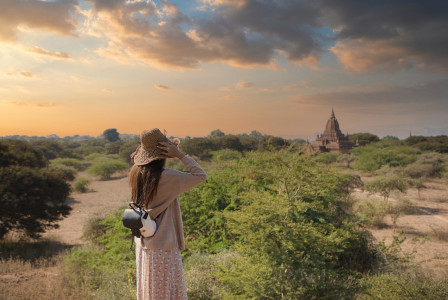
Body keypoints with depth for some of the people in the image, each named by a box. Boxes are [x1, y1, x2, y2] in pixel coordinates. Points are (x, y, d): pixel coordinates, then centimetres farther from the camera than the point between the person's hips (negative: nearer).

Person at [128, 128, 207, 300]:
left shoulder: (136, 174, -4)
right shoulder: (167, 177, -23)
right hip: (163, 247, -7)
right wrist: (179, 155, -19)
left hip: (143, 244, 7)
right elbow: (201, 176, -17)